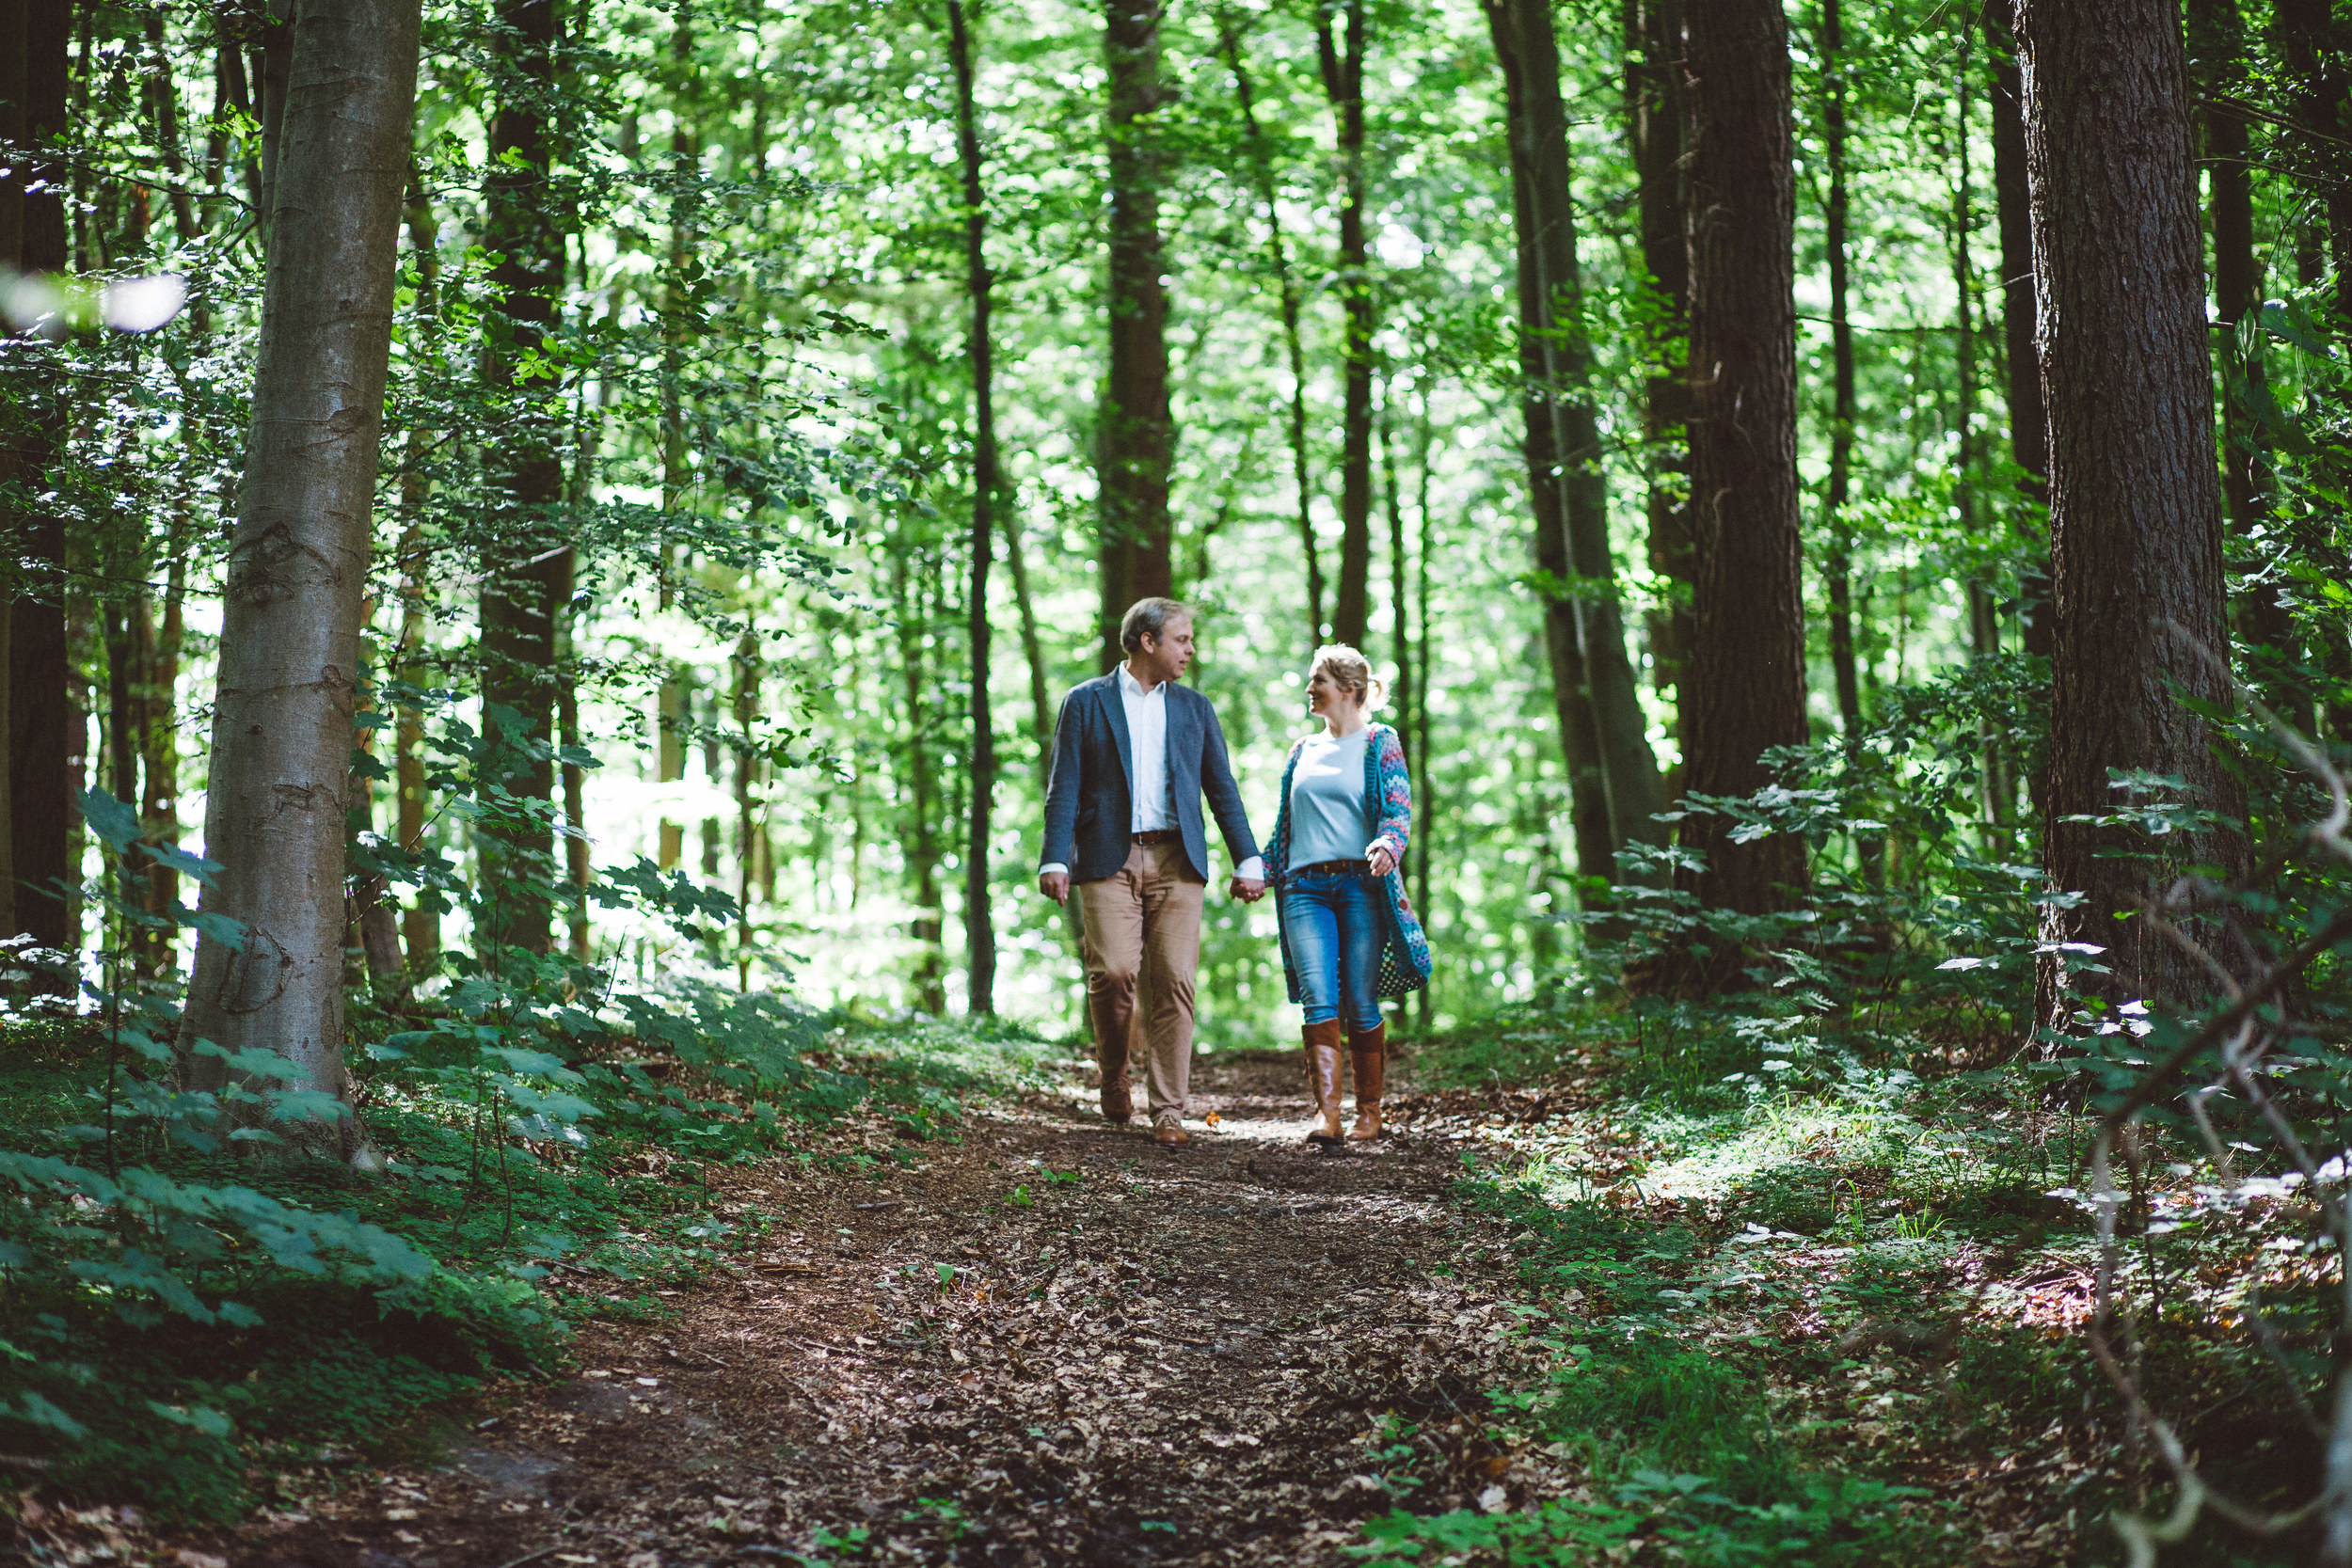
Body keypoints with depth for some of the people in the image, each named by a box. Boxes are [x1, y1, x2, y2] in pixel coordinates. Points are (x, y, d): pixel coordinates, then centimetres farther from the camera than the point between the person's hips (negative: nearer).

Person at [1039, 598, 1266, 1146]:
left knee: (1173, 981, -6)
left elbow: (1222, 789, 15)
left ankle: (1168, 1112, -2)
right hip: (1109, 861, -2)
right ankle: (1114, 1076, 13)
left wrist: (1248, 860, 7)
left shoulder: (1194, 708, 16)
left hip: (1176, 860, 2)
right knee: (1114, 972, -14)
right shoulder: (1085, 703, 8)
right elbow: (1064, 789, 2)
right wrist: (1054, 860, -9)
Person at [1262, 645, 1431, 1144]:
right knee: (1319, 1001, -11)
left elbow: (1399, 809, -5)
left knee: (1360, 1004, -3)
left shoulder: (1380, 743, 6)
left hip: (1361, 883, -3)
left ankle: (1369, 1112, 9)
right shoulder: (1303, 750, 20)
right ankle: (1326, 1114, -19)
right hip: (1306, 887, 3)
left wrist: (1388, 844, -24)